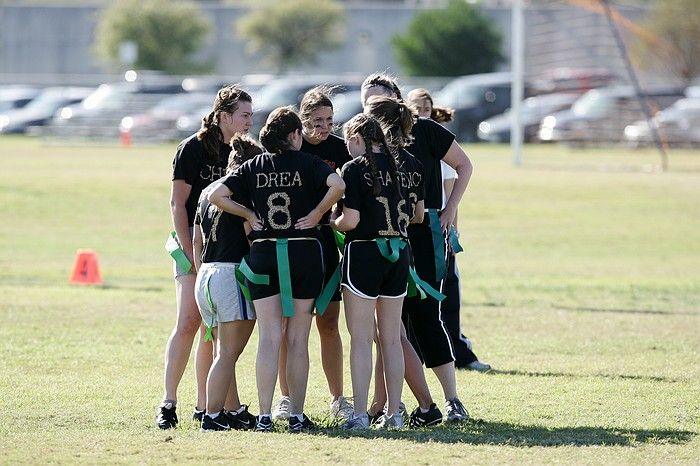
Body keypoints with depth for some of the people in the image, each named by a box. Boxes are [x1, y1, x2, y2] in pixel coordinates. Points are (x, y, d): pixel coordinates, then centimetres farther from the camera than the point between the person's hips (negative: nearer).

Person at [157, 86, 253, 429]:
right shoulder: (194, 149, -7)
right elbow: (178, 203, -8)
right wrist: (188, 252, -14)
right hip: (195, 242, -6)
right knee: (188, 322, -13)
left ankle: (204, 406, 10)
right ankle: (168, 403, -10)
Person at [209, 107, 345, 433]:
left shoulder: (252, 167, 6)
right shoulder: (306, 162, -1)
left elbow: (217, 196, -2)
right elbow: (337, 185, -19)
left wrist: (248, 214, 6)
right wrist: (316, 214, -6)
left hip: (262, 254, 2)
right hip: (303, 253, -2)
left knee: (268, 338, 1)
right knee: (298, 340, 4)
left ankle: (264, 416, -7)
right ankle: (297, 416, 5)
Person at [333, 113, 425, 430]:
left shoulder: (355, 169, -11)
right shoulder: (409, 166, 6)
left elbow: (351, 221, -16)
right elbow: (419, 215, 11)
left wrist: (333, 223, 5)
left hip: (363, 252, -5)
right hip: (399, 254, 6)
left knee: (361, 338, -1)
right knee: (392, 339, 11)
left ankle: (360, 415, -3)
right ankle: (393, 413, 12)